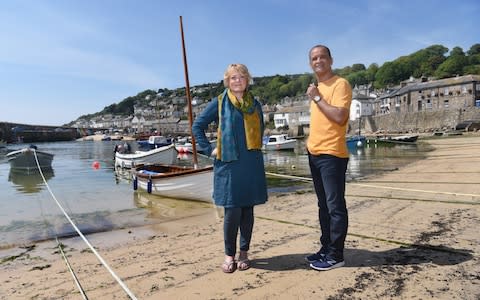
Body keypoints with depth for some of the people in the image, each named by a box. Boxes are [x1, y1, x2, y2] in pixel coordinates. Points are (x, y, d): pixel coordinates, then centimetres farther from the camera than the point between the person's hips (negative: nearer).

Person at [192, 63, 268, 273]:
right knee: (232, 211, -2)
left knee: (247, 210, 7)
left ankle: (244, 252, 22)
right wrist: (209, 150, -2)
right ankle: (229, 255, 16)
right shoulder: (219, 103, 2)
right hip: (228, 165, -3)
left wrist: (255, 150, 14)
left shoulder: (255, 105, 12)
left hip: (252, 166, 3)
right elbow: (197, 126, 5)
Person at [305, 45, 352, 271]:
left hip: (331, 154, -9)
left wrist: (317, 98, -13)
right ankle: (326, 249, 25)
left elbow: (339, 117, -21)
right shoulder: (317, 87, 18)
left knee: (335, 207, -2)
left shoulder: (340, 84, -7)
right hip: (315, 154, 9)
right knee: (323, 206, 14)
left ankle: (335, 256, 7)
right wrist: (311, 143, 15)